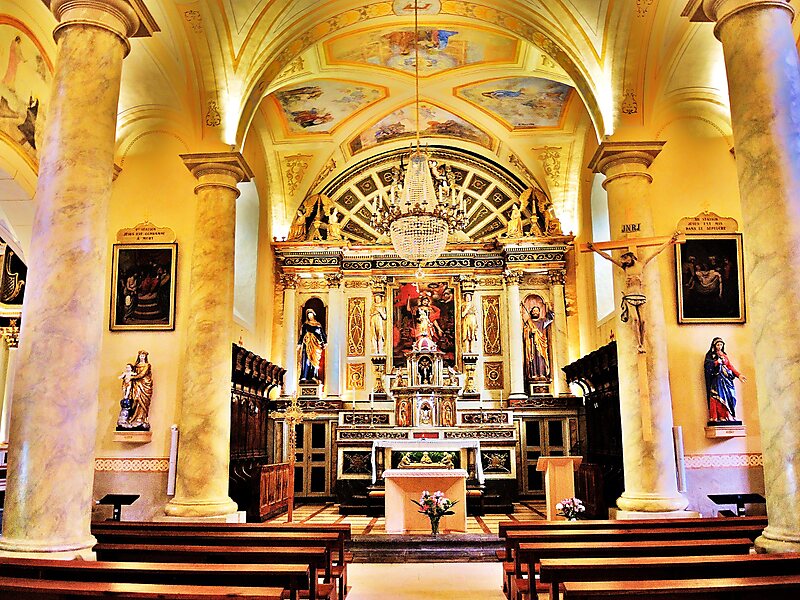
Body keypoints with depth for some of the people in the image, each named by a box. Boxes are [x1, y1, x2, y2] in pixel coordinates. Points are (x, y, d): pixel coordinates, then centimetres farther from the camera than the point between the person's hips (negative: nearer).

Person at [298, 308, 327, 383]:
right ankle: (304, 377, -16)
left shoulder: (318, 325, 15)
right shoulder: (305, 325, 10)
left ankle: (314, 377, -1)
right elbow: (302, 335, 5)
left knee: (315, 360, -2)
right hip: (307, 344, -2)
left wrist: (324, 342, 5)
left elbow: (322, 334, 14)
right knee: (307, 359, -11)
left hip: (316, 344, 2)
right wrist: (300, 344, -4)